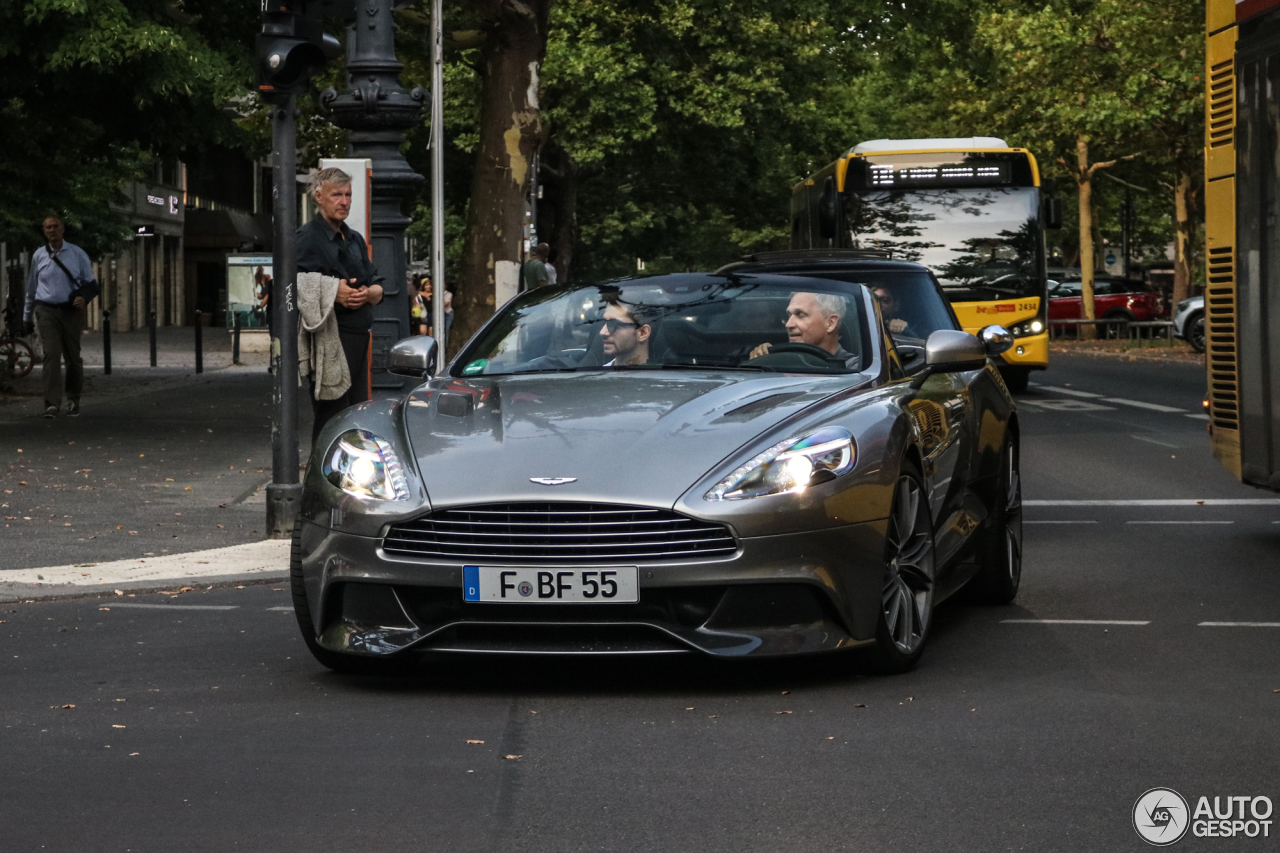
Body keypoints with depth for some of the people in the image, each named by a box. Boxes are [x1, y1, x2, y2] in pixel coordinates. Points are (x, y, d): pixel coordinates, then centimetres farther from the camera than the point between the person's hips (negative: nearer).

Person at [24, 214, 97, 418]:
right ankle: (52, 403, -18)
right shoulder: (39, 256, 8)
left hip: (71, 310, 0)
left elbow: (91, 282, 6)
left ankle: (73, 400, 25)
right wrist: (27, 316, 20)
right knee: (51, 354, -13)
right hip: (47, 311, 0)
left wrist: (84, 298, -16)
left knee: (72, 356, 7)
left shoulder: (77, 254, 4)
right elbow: (31, 288, 17)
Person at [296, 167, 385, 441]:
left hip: (359, 335, 8)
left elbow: (378, 288, 19)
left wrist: (367, 293, -4)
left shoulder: (355, 239, 22)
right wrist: (332, 293, -23)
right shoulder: (308, 237, -3)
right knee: (332, 418, -11)